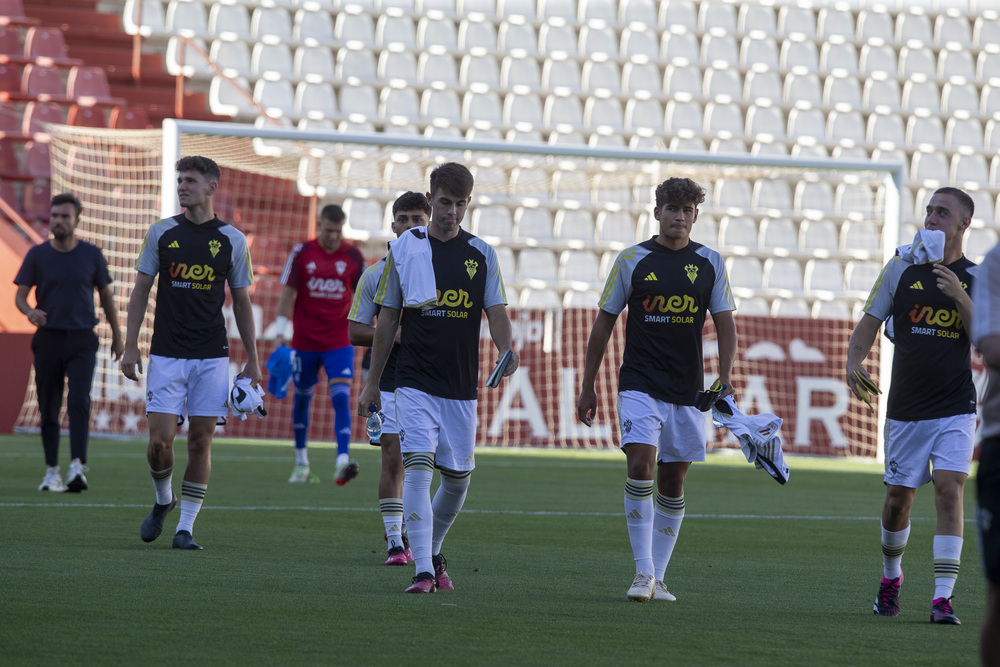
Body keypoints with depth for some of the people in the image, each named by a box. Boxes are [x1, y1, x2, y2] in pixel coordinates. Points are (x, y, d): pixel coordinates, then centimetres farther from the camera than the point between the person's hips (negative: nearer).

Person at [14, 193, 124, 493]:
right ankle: (52, 471, 10)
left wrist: (117, 337, 16)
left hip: (82, 339, -1)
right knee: (48, 408, 2)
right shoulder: (37, 255, 3)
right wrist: (30, 311, -18)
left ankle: (77, 467, -26)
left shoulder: (92, 254, 4)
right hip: (48, 339, 1)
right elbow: (20, 296, 5)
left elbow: (107, 295, 14)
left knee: (79, 401, -16)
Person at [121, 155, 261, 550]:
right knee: (160, 439, -8)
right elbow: (141, 291, 7)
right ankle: (163, 500, 21)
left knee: (201, 441, -2)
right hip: (166, 354, 0)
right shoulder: (161, 233, 3)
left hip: (212, 356, 0)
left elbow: (242, 302, 9)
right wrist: (130, 347, 0)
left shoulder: (232, 240, 3)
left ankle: (185, 527, 6)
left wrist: (252, 361, 7)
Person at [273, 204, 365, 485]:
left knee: (341, 398, -15)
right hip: (305, 342, 1)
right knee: (302, 398, 10)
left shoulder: (353, 256, 1)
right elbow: (289, 292, -1)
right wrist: (280, 331, -8)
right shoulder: (301, 253, -2)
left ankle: (343, 462, -24)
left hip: (339, 343, 0)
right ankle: (301, 462, 26)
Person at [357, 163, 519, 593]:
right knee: (417, 468, -15)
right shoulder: (403, 249, 3)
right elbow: (387, 319, 8)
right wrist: (372, 383, 10)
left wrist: (506, 350, -18)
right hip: (415, 383, -2)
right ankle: (423, 571, -17)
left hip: (462, 386, 2)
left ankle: (433, 551, 31)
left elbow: (496, 312, 4)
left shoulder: (482, 254, 6)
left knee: (457, 476, 7)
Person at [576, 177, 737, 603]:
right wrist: (588, 387, 6)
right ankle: (643, 572, -13)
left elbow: (725, 324, 8)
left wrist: (724, 378, -7)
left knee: (673, 481, 6)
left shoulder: (710, 263, 6)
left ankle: (657, 578, 15)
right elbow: (604, 324, 7)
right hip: (640, 386, -2)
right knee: (640, 465, -19)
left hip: (687, 389, 2)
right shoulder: (632, 260, 1)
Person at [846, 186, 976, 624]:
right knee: (898, 497, 6)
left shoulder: (975, 278, 1)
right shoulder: (902, 268, 3)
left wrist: (959, 296, -17)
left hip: (955, 408, -1)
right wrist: (854, 361, -13)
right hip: (905, 407, 1)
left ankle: (943, 596, -15)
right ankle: (891, 576, 33)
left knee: (949, 489, -15)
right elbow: (870, 322, 5)